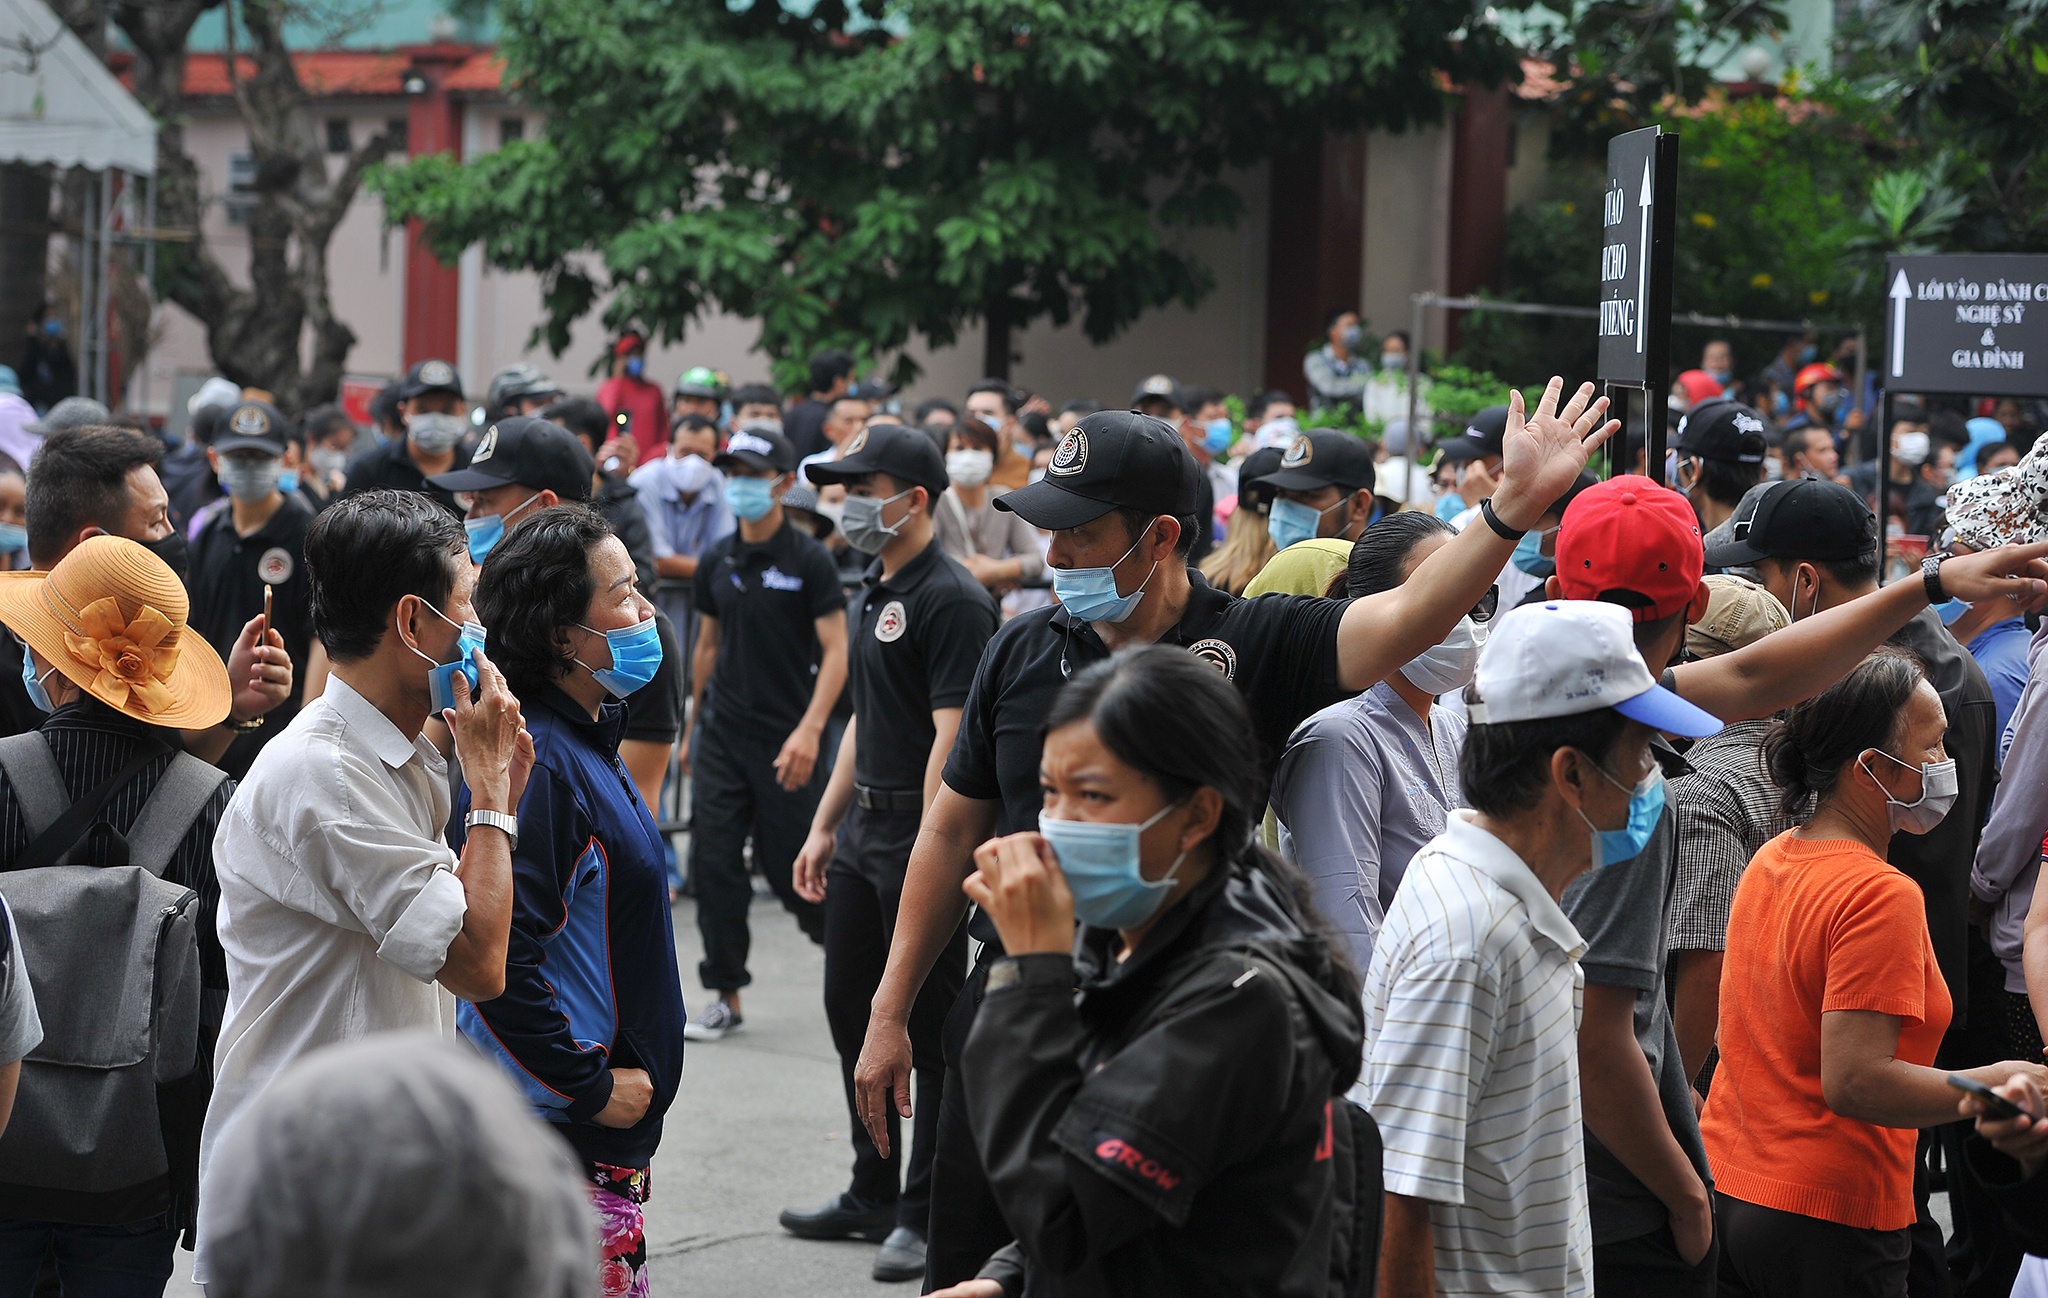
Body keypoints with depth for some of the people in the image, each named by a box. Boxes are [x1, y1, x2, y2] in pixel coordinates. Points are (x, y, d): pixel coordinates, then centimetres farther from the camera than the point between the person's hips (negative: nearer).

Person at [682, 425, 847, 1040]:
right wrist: (692, 725, 19)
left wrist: (809, 729, -20)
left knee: (794, 868, -2)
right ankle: (726, 997, 8)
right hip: (721, 735, 5)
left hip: (785, 737, -5)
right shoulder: (717, 562, 8)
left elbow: (835, 652, -10)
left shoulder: (808, 561, -7)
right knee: (714, 865, 0)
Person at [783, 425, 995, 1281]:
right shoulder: (871, 595, 14)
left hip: (923, 835, -10)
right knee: (852, 1010, 15)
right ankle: (873, 1196, 27)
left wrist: (930, 857, -25)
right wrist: (824, 827, 20)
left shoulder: (952, 600, -16)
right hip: (862, 832, 10)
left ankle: (925, 1216, 7)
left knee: (930, 1031, -1)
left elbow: (951, 739, -21)